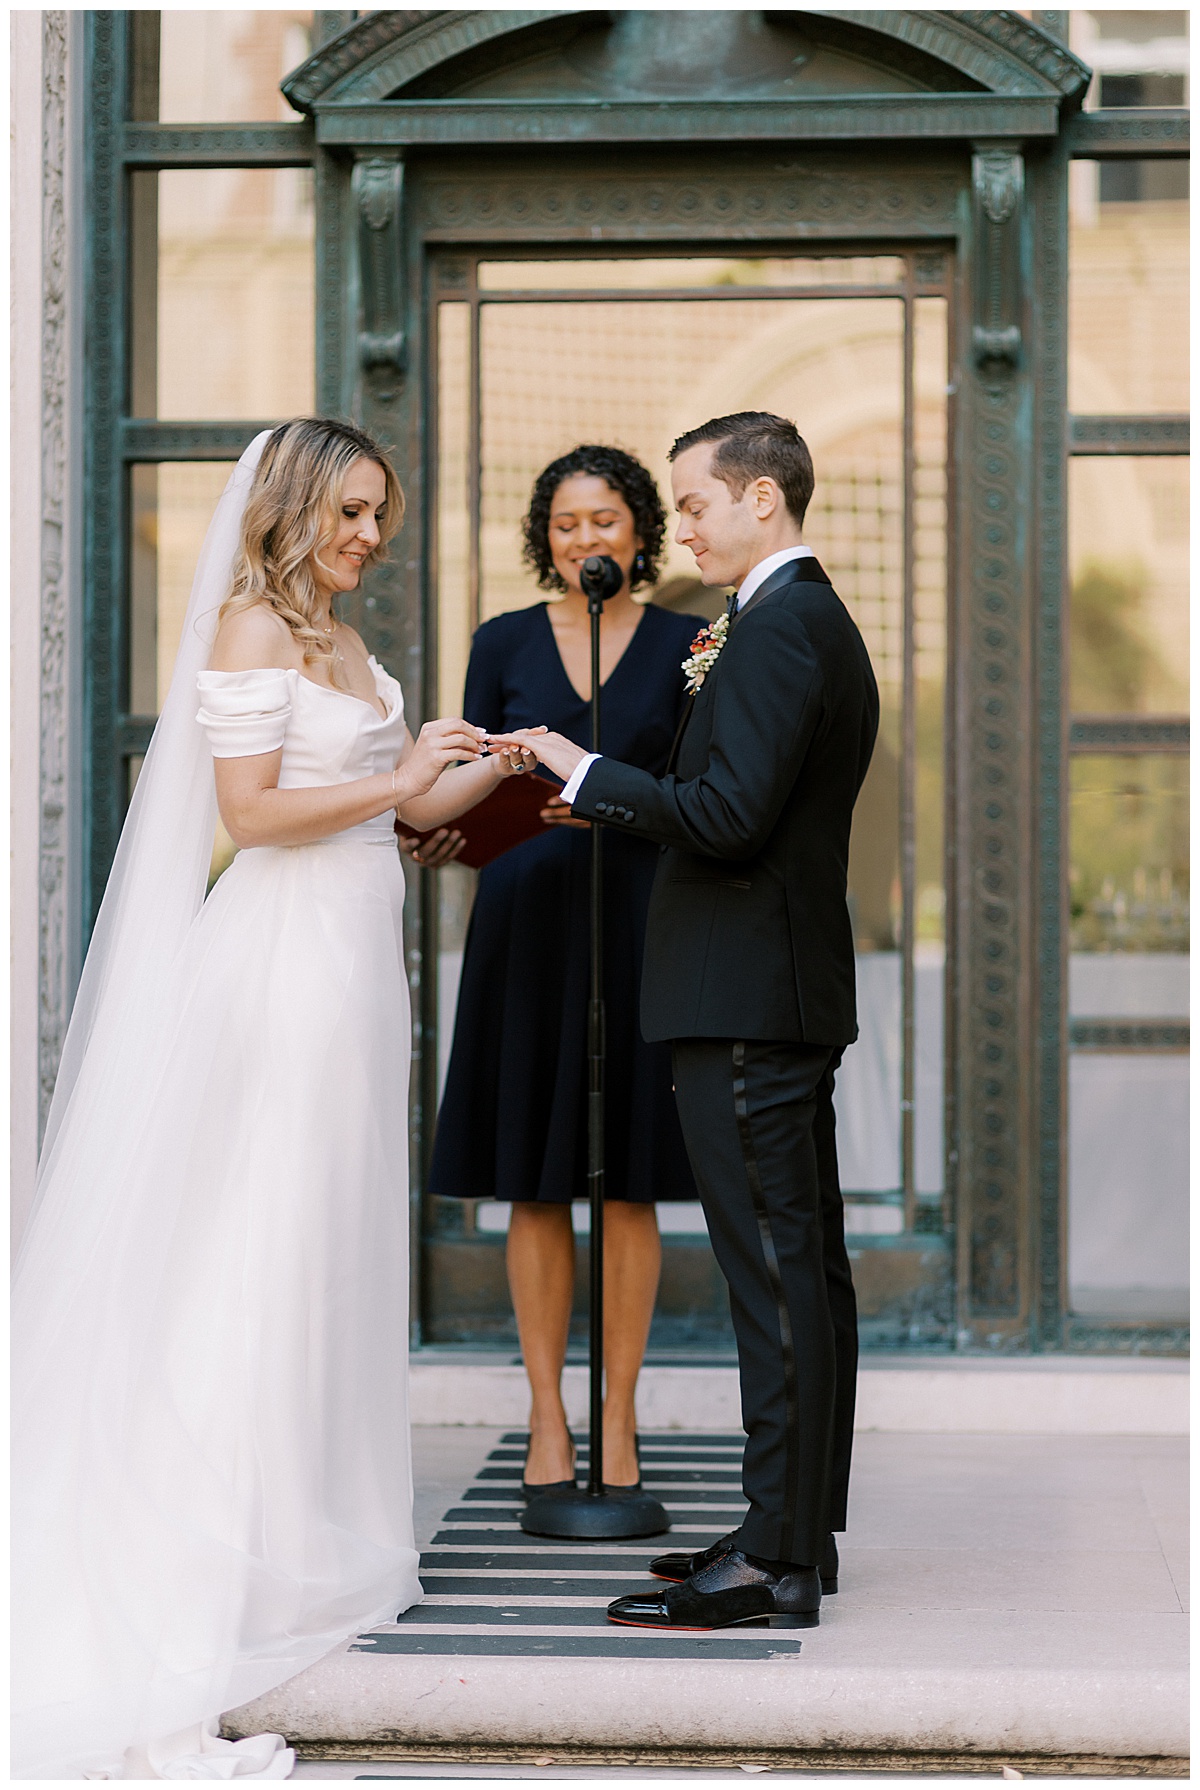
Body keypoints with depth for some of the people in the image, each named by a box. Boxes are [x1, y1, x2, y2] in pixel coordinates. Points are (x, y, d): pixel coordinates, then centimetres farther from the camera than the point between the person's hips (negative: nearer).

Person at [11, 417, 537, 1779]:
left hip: (354, 951, 9)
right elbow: (250, 810, -16)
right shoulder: (252, 629, -9)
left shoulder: (341, 644, 18)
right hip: (288, 951, -9)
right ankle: (232, 1555, -4)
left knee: (334, 1242, 11)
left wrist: (482, 771, 7)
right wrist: (397, 783, -14)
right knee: (265, 1239, -7)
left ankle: (309, 1530, 19)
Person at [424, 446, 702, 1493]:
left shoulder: (686, 643, 5)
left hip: (637, 923, -1)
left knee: (630, 1184, 1)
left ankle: (618, 1423, 9)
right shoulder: (505, 643, 9)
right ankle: (548, 1420, 11)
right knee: (534, 1184, 2)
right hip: (527, 922, 1)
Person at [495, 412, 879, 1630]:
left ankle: (773, 1564, -7)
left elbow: (730, 818, -21)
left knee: (773, 1272, -9)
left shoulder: (773, 630, -14)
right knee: (806, 1268, 12)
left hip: (742, 1003, -11)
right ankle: (802, 1534, 19)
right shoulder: (824, 626, 18)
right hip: (797, 992, 11)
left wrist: (588, 775, -12)